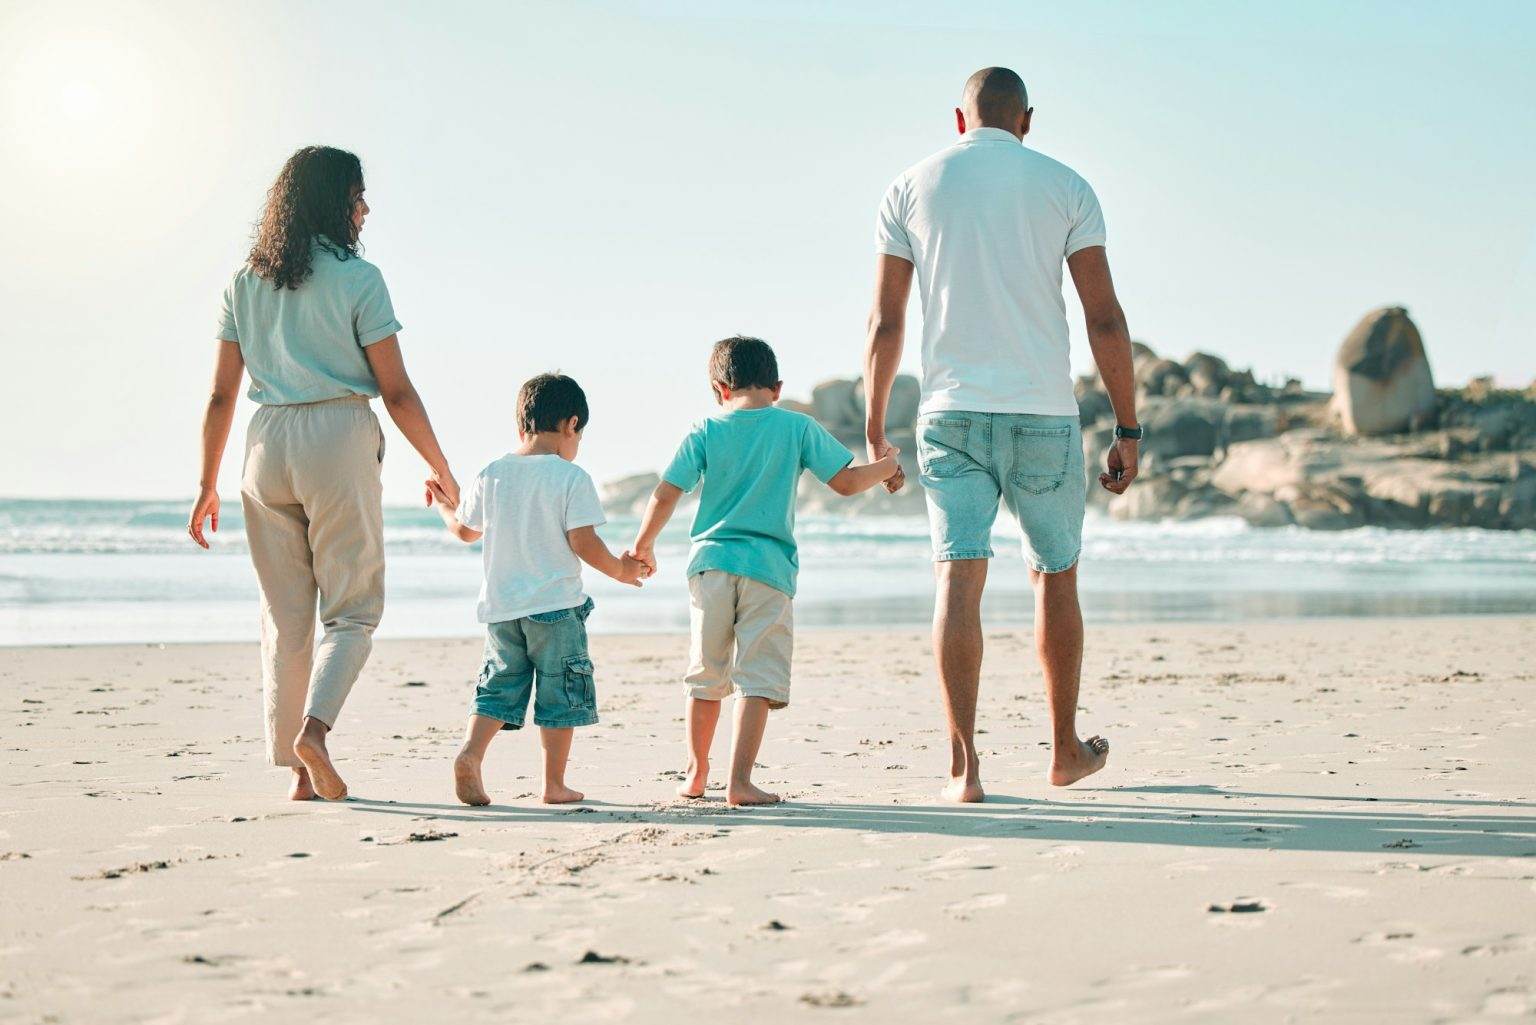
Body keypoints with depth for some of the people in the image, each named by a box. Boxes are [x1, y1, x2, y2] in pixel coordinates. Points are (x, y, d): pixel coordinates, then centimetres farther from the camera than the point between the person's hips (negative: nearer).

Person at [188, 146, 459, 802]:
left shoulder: (246, 283, 10)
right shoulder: (356, 278, -3)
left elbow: (221, 394, 9)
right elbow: (395, 390, -4)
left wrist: (207, 484, 14)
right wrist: (441, 470, 6)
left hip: (267, 444, 4)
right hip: (339, 438, -4)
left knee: (285, 618, 10)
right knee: (353, 610, 5)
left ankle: (299, 772, 10)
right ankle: (314, 726, -19)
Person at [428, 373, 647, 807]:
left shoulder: (491, 475, 5)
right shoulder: (571, 477, -10)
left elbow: (466, 530, 19)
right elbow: (583, 542, -15)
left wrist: (444, 507, 40)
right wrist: (619, 569, 3)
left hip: (501, 605, 4)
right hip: (556, 604, -4)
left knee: (499, 686, 11)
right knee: (561, 692, 6)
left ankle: (470, 752, -11)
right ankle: (554, 784, 8)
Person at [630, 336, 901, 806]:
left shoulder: (706, 431, 3)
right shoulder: (798, 428, 2)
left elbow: (666, 493, -1)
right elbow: (846, 482, 3)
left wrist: (644, 545, 14)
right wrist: (886, 466, 23)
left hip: (710, 563, 2)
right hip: (769, 566, -2)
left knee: (706, 675, 15)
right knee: (758, 677, -3)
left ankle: (696, 773, 25)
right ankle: (739, 780, -13)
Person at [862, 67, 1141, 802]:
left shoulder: (910, 189, 7)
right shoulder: (1065, 188, 5)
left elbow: (885, 321, 4)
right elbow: (1105, 318, -1)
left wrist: (875, 430, 11)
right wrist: (1127, 428, 3)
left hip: (951, 412, 0)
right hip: (1044, 412, 0)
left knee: (958, 578, -3)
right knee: (1055, 577, 14)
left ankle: (964, 766, -10)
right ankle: (1065, 749, 26)